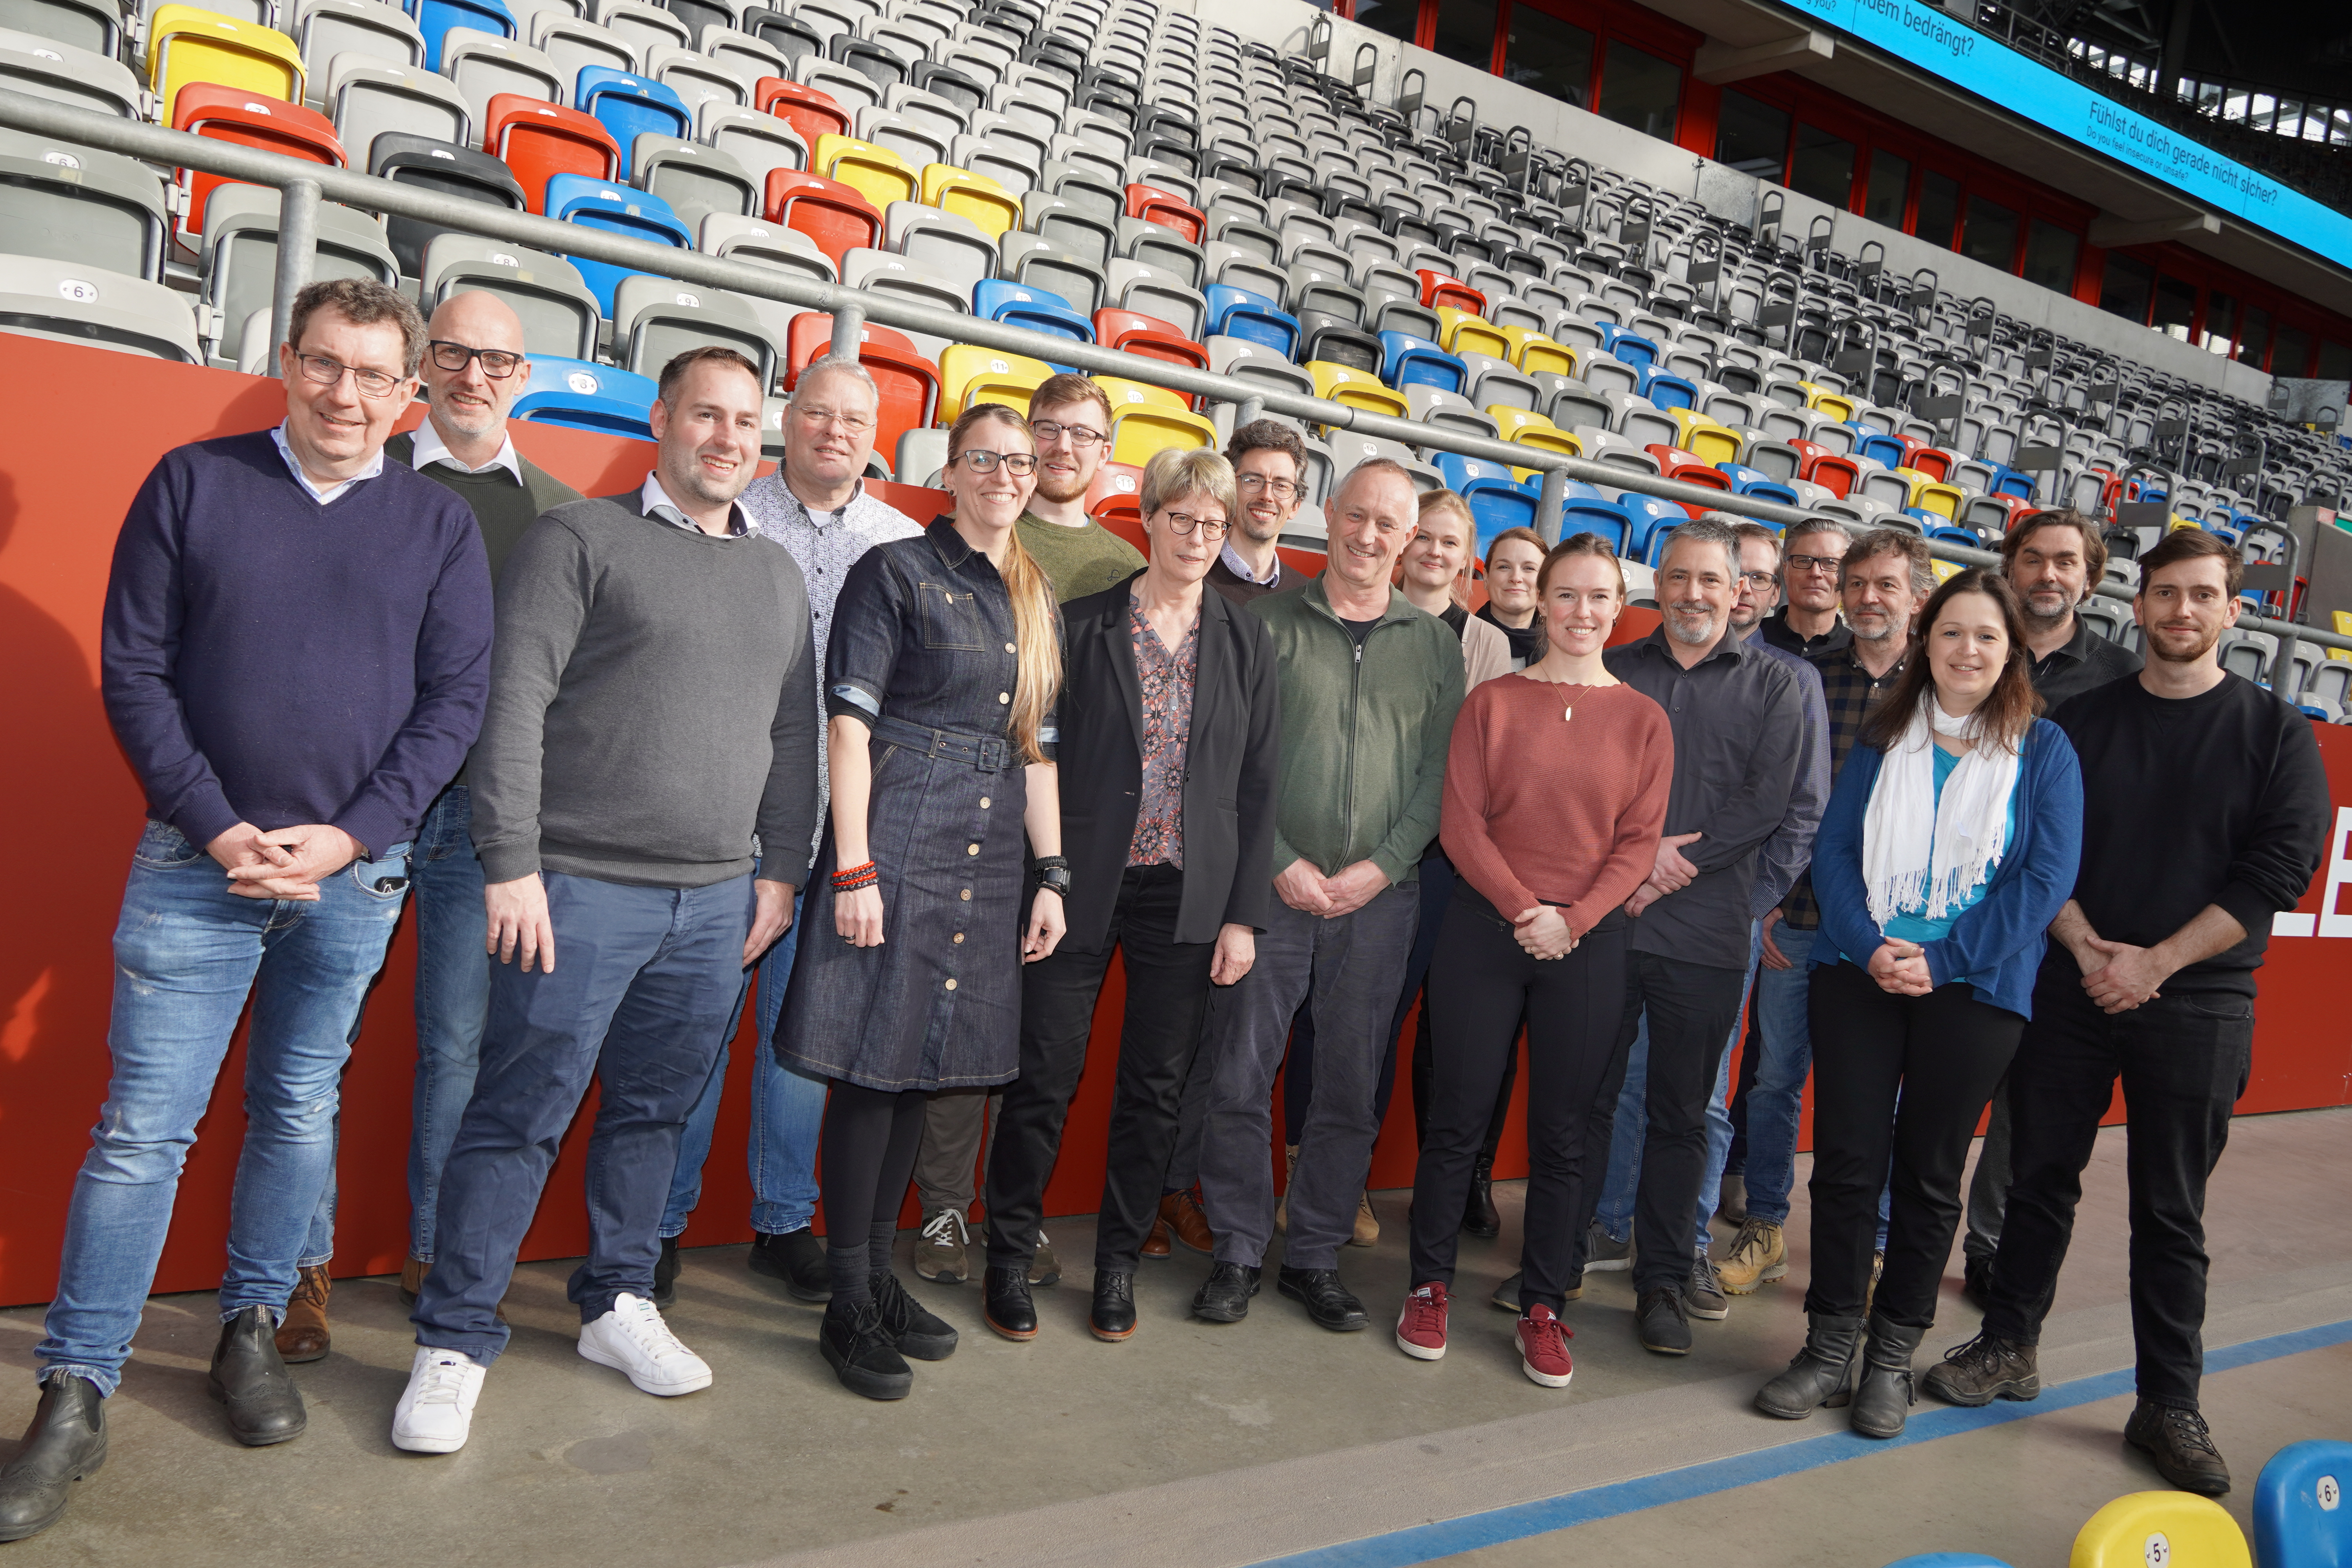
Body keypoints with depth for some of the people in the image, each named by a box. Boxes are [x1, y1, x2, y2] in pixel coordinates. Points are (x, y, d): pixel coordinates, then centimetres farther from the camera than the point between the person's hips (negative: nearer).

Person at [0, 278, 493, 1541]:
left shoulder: (439, 523, 5)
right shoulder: (194, 483, 3)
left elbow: (455, 700, 0)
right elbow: (133, 669, 0)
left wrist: (349, 836, -9)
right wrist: (217, 827, -10)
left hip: (356, 872, 1)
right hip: (199, 861, -1)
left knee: (300, 1114, 12)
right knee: (143, 1127, -1)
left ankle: (252, 1330, 29)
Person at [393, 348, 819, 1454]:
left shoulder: (778, 573, 16)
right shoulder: (581, 539, -1)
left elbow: (794, 733, 17)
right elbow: (515, 705, -8)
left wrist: (782, 871, 12)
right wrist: (511, 864, -14)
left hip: (718, 902, 5)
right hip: (581, 889, -5)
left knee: (654, 1110, 13)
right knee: (520, 1114, -1)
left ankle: (617, 1306, 29)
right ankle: (455, 1343, 12)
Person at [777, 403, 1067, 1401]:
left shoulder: (1037, 600, 16)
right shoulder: (897, 572, -3)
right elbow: (849, 724, -8)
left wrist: (1051, 874, 13)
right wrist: (853, 868, -15)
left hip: (989, 855, 6)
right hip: (899, 841, -6)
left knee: (922, 1066, 12)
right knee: (873, 1065, -3)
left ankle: (880, 1276, 24)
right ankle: (849, 1307, 8)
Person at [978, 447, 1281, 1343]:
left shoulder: (1246, 642, 7)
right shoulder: (1081, 625, 1)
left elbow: (1259, 785, 6)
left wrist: (1244, 914, 1)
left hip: (1188, 897, 2)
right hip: (1081, 888, -2)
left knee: (1156, 1090, 9)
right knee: (1044, 1078, 1)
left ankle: (1119, 1263, 25)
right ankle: (1009, 1258, 20)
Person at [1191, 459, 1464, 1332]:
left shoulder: (1435, 645, 10)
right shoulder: (1268, 622, 3)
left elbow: (1440, 773, 5)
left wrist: (1381, 868, -6)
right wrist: (1281, 863, -9)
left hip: (1380, 896, 2)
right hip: (1273, 888, -2)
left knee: (1350, 1088, 7)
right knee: (1241, 1078, 0)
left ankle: (1316, 1258, 21)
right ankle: (1238, 1253, 16)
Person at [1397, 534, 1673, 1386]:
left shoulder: (1643, 719, 5)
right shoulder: (1492, 702, 3)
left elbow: (1638, 842, 2)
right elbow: (1461, 822, -2)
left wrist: (1573, 919, -11)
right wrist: (1523, 908, -12)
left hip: (1589, 942, 1)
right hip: (1485, 929, -1)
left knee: (1561, 1133, 7)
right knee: (1458, 1119, 4)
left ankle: (1542, 1307, 19)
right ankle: (1429, 1288, 20)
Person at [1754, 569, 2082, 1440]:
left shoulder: (2043, 750, 2)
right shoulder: (1883, 737, 8)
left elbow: (2047, 875, -5)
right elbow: (1835, 849, 4)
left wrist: (1941, 959, -13)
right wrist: (1869, 947, -13)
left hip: (1974, 988, -1)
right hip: (1858, 974, 2)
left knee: (1929, 1172, 7)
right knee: (1847, 1159, 1)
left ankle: (1892, 1357, 20)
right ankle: (1829, 1348, 13)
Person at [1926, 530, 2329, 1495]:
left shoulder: (2275, 732, 1)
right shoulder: (2081, 721, 6)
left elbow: (2280, 870, -7)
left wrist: (2153, 963, -13)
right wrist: (2089, 949, -12)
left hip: (2196, 1003, -2)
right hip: (2070, 989, 2)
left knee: (2171, 1213, 4)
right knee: (2041, 1177, 9)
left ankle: (2169, 1405, 15)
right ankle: (2009, 1349, 23)